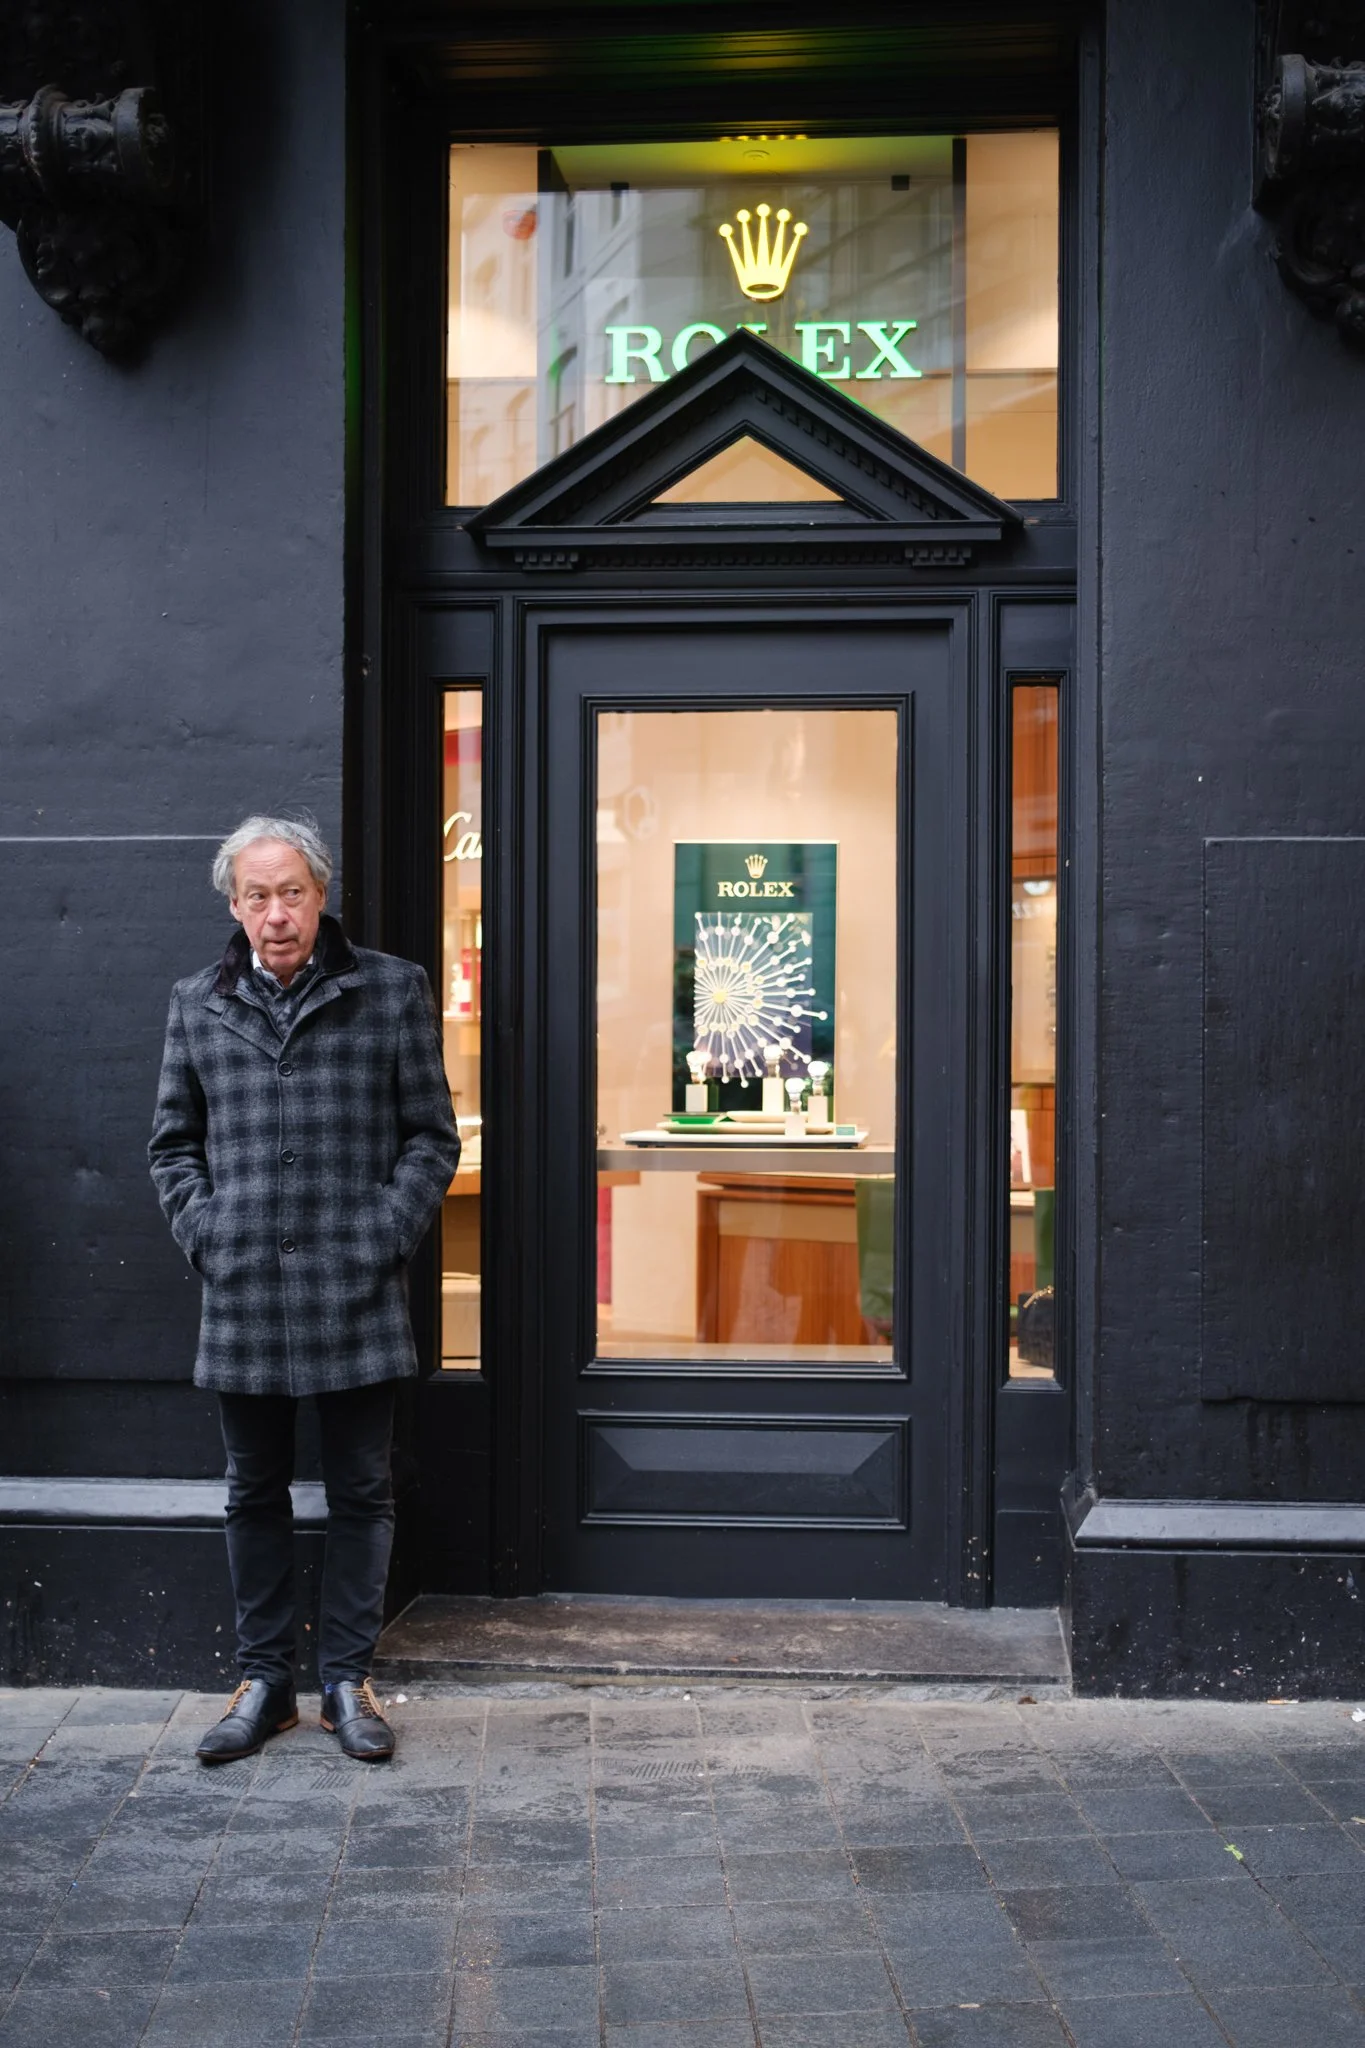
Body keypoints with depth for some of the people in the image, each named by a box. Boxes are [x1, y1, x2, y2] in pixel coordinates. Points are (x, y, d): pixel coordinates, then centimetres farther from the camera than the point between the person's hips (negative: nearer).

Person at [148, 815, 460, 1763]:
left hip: (358, 1299, -2)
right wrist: (204, 1235, 0)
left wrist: (383, 1239, -8)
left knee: (362, 1493, 7)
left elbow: (431, 1137, 2)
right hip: (242, 1300, 2)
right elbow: (173, 1143, 14)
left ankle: (349, 1679, 21)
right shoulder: (199, 1004, 8)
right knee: (256, 1496, 12)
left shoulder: (393, 990, 1)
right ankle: (264, 1682, 25)